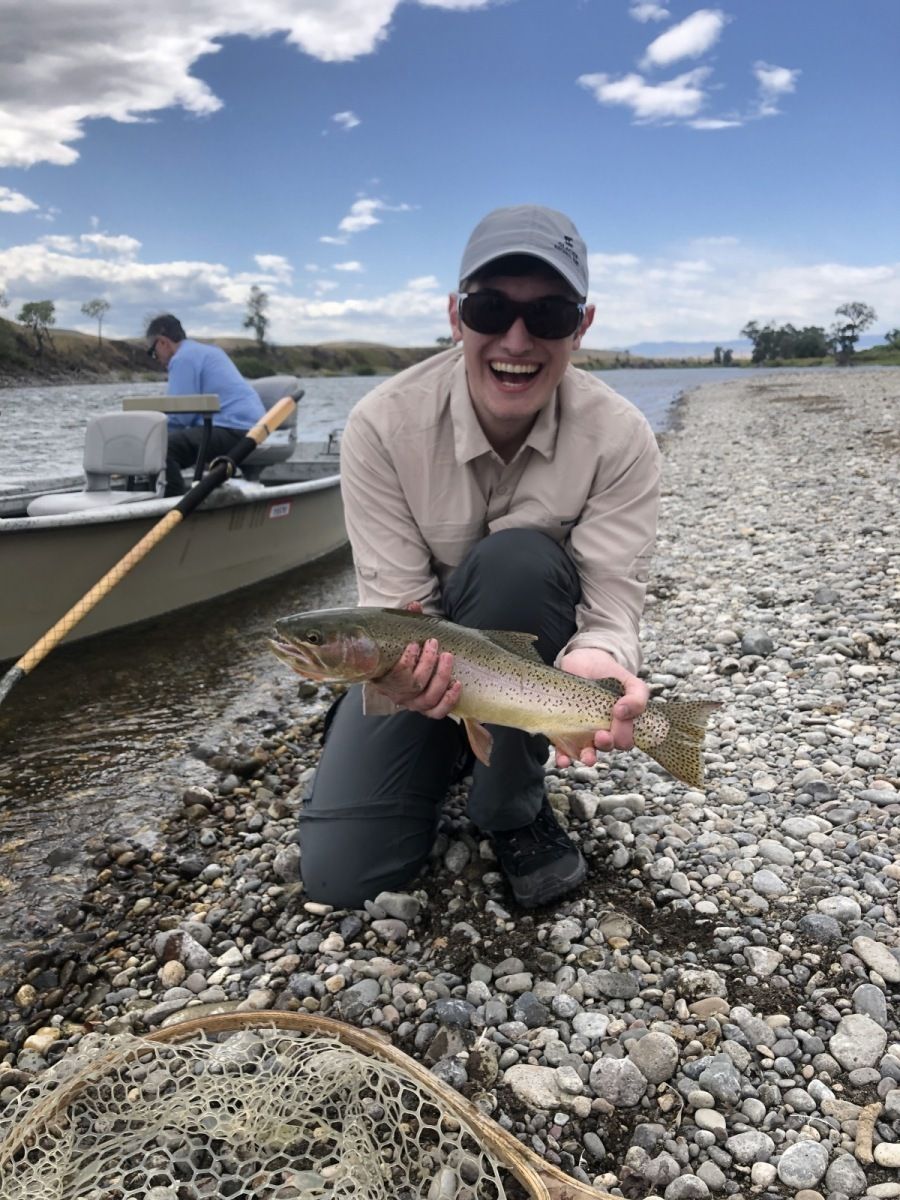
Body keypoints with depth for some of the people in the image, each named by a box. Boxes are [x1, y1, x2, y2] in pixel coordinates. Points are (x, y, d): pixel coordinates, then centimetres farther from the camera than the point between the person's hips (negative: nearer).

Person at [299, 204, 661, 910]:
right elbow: (395, 599, -21)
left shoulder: (621, 439, -19)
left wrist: (597, 663, -45)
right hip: (429, 656, 0)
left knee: (519, 560, -36)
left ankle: (514, 809, -13)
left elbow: (613, 599, -21)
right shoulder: (382, 425, -20)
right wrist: (401, 665, -44)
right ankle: (446, 755, 21)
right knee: (342, 874, -12)